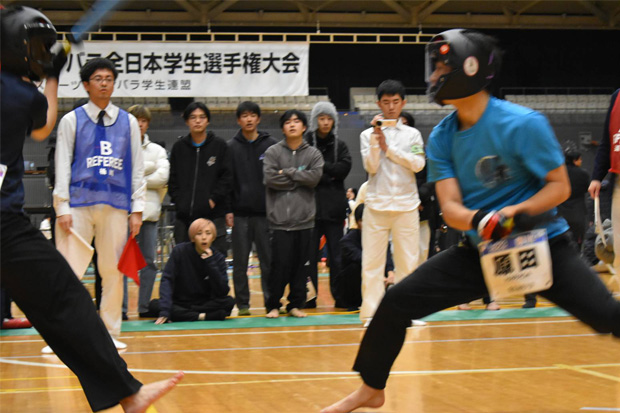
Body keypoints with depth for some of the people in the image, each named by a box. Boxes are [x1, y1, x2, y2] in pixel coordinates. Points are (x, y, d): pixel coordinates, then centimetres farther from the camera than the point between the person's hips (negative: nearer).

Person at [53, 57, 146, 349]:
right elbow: (62, 166, 4)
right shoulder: (71, 121, 6)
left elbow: (137, 168, 12)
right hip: (78, 203, -2)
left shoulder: (128, 123, 12)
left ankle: (110, 333, 13)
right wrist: (62, 209, -4)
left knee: (113, 271, 4)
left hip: (116, 206, 2)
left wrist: (137, 210, 5)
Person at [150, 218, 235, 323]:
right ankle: (202, 316, -28)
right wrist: (165, 311, -30)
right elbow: (167, 279, -16)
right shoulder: (180, 251, -8)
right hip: (179, 304, -1)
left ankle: (181, 315, -22)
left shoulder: (218, 258, -5)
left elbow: (222, 292, -14)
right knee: (154, 305, -28)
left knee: (229, 302, -27)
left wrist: (211, 263, -21)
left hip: (206, 304, 1)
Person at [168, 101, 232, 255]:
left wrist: (213, 199, -8)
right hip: (184, 216, 3)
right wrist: (178, 200, -1)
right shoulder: (179, 147, 10)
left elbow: (227, 177, 0)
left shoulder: (219, 145, 3)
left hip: (213, 215, -3)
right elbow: (173, 179, 12)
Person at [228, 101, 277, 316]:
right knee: (240, 261, 3)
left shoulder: (271, 145, 5)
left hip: (265, 211, -1)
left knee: (268, 259, 1)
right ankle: (242, 303, 9)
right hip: (239, 212, 1)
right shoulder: (231, 147, 6)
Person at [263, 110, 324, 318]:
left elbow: (315, 177, -8)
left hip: (304, 219, 2)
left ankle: (296, 304, 14)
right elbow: (270, 178, -10)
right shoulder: (273, 152, 4)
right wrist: (299, 180, -6)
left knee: (301, 265, 5)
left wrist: (288, 172, -9)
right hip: (280, 219, -2)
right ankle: (273, 305, 6)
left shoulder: (313, 154, 9)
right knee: (280, 264, -4)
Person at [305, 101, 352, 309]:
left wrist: (321, 167, -10)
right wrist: (329, 174, -12)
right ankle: (309, 297, 5)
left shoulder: (340, 145, 12)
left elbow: (344, 168, -3)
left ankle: (340, 296, 7)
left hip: (334, 207, 2)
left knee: (336, 254, 3)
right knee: (309, 254, 0)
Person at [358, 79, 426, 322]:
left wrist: (388, 148, -6)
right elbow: (371, 167, -3)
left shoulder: (412, 134, 11)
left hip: (406, 204, 1)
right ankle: (371, 312, -1)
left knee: (408, 260, 1)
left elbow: (418, 164, -3)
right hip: (377, 204, -1)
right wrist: (377, 137, -11)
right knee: (372, 260, -4)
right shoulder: (368, 135, 8)